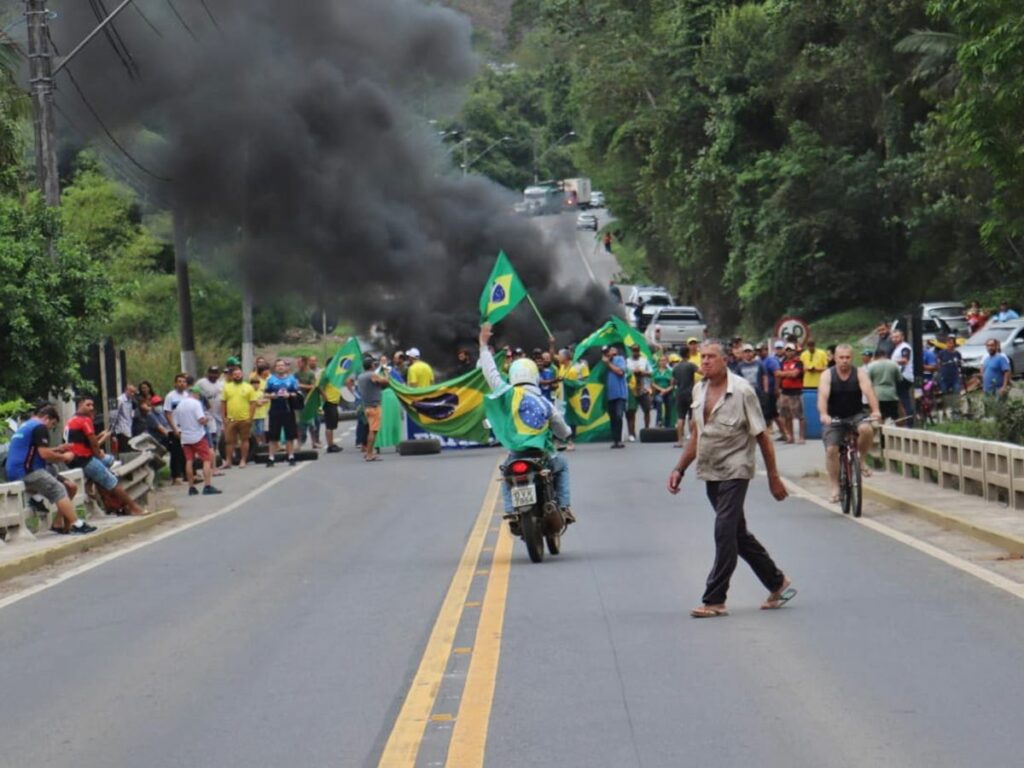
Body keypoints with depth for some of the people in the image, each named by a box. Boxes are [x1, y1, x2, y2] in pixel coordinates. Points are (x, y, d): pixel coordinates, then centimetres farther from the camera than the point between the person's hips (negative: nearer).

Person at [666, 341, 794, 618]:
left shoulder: (741, 390, -11)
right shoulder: (699, 390, 7)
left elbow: (761, 436, -8)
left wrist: (774, 478, -7)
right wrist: (679, 469, 13)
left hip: (734, 471, -7)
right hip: (710, 473, 7)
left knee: (725, 532, -12)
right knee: (738, 534, 13)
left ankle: (715, 600, -9)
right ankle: (778, 584, 28)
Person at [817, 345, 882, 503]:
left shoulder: (859, 373, -6)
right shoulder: (828, 375, -8)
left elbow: (868, 391, -22)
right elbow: (823, 396, -23)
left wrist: (875, 411, -41)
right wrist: (823, 414, -43)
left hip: (856, 416, 0)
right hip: (834, 418, 0)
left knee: (867, 429, -32)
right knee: (831, 450, -15)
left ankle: (861, 460, -6)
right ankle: (835, 487, -3)